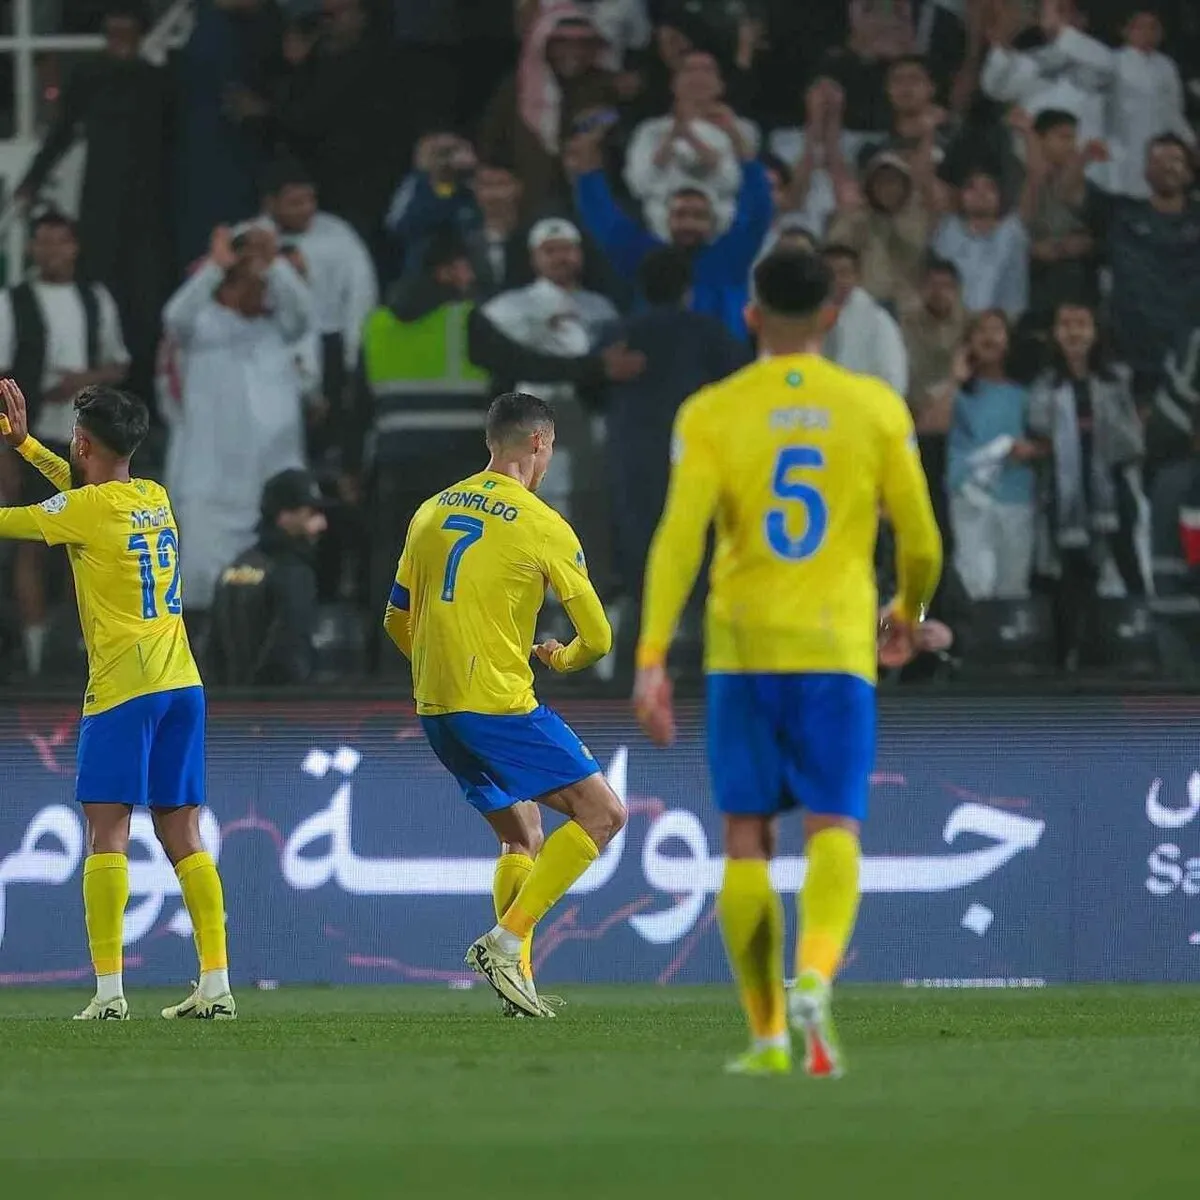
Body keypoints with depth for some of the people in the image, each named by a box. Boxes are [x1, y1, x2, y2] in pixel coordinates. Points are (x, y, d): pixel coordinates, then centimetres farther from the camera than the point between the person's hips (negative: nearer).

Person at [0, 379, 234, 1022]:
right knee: (182, 836, 7)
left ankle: (108, 990, -12)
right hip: (182, 681, 7)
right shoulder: (155, 498, 13)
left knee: (107, 833, -6)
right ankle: (216, 984, 0)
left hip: (121, 687, -7)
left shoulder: (87, 508, -8)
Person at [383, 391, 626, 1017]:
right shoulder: (543, 528, -6)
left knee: (521, 837, 20)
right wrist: (562, 658, 22)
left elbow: (396, 621, 19)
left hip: (435, 708, 7)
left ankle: (517, 976, 11)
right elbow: (598, 638, -1)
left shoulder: (431, 512, 12)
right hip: (501, 705, -7)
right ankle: (506, 940, -14)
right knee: (601, 814, -4)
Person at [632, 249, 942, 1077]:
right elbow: (923, 544, 5)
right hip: (838, 645, 0)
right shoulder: (876, 408, 4)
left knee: (747, 838, 9)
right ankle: (816, 975, -33)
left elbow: (680, 536, -10)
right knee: (834, 828, -4)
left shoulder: (712, 413, 1)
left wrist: (651, 658, -11)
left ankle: (768, 1034, 8)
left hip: (742, 646, 0)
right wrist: (908, 617, 26)